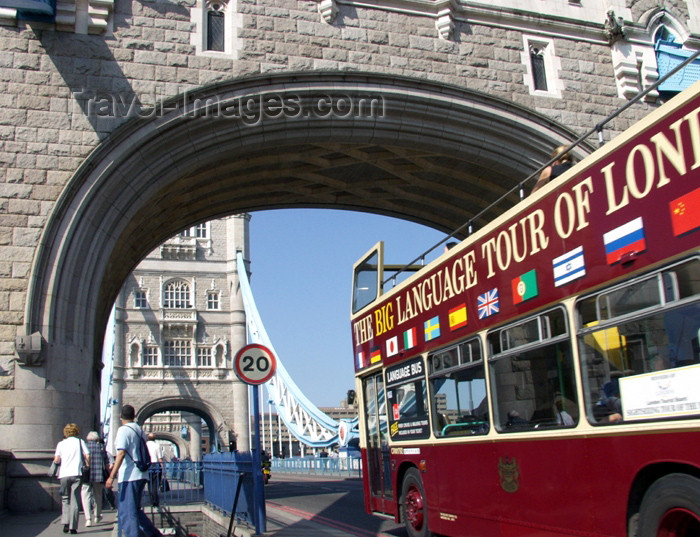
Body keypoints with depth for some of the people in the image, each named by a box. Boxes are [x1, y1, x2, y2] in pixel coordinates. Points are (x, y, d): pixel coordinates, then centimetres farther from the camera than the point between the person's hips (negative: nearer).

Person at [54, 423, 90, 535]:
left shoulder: (61, 443, 11)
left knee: (65, 499, 15)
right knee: (75, 501, 2)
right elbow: (87, 456, -1)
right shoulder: (80, 442, 9)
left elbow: (56, 460, 0)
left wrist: (58, 461, 22)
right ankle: (73, 527, -2)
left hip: (64, 474, 1)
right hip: (77, 473, -1)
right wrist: (87, 467, 14)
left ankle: (65, 523, -1)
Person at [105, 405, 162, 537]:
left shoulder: (123, 430, -9)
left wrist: (111, 476, -21)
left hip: (129, 476, -8)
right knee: (134, 510, 18)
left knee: (127, 512, -4)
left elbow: (121, 453, -19)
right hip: (141, 475, 8)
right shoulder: (139, 430, 15)